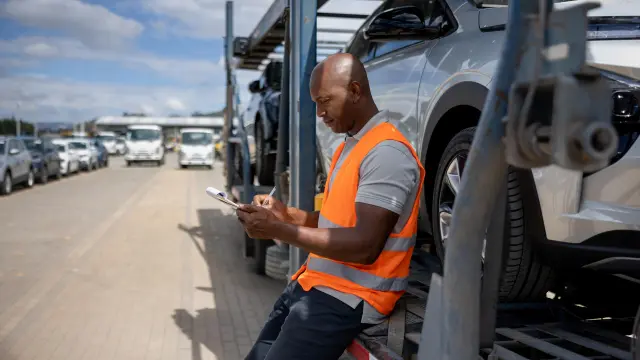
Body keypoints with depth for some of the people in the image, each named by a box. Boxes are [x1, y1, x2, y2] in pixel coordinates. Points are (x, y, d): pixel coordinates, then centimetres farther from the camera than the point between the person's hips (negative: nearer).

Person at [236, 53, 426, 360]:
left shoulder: (387, 153, -18)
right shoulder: (349, 146, 15)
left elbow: (365, 246, -24)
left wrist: (280, 230, -23)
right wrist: (288, 215, 2)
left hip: (349, 298, -10)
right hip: (314, 285, 10)